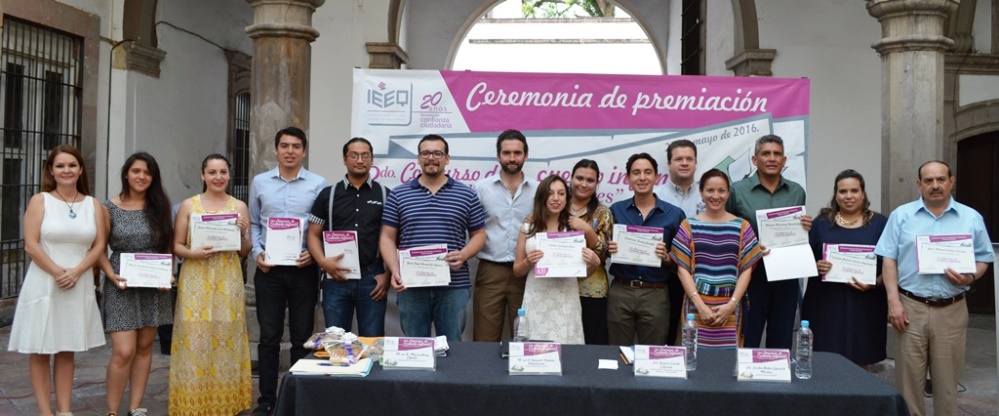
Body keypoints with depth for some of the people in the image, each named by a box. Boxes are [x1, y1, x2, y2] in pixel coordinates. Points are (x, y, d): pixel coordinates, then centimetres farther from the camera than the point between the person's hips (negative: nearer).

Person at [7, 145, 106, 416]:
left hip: (79, 285, 2)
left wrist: (75, 271, -12)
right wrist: (57, 272, -15)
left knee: (67, 350, 9)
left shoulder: (93, 205, 7)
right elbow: (31, 246, -7)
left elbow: (99, 246, 2)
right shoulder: (40, 201, 0)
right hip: (44, 284, -2)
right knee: (40, 351, 1)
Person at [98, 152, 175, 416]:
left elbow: (169, 246, 10)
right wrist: (111, 275, -14)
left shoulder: (159, 207, 5)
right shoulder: (110, 208, -2)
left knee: (144, 348, 8)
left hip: (154, 286, 3)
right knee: (123, 352, -10)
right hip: (122, 286, -3)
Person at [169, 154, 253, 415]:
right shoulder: (189, 205, 4)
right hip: (196, 281, -1)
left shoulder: (239, 206, 7)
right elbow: (176, 246, 6)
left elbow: (245, 252, 10)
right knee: (195, 339, -3)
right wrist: (192, 253, -14)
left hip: (228, 281, 1)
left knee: (227, 338, 2)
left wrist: (243, 233, -9)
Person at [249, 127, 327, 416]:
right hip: (268, 269, 1)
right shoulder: (260, 183, 7)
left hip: (304, 270, -1)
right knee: (269, 337, 6)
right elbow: (253, 224, 12)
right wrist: (257, 253, -3)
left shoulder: (318, 184, 1)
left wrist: (314, 254, -12)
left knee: (302, 337, 6)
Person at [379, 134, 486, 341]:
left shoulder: (466, 195, 7)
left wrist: (463, 255, -10)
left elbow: (479, 234, 9)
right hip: (410, 286, 0)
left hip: (454, 286, 0)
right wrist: (394, 270, -9)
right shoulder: (398, 195, 7)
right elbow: (387, 238, 6)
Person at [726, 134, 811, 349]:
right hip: (752, 274, -3)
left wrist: (806, 228, -3)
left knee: (782, 342, 12)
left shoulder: (797, 192, 10)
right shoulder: (737, 190, -1)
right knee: (747, 341, 2)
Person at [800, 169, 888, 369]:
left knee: (861, 365, 4)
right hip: (826, 304, 1)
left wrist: (874, 283, -12)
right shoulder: (821, 222, 9)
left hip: (864, 306, 0)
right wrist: (816, 266, -12)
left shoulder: (879, 223, 6)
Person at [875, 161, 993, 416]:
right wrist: (893, 301, -7)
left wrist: (971, 277, -12)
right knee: (909, 377, 4)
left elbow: (984, 259, 11)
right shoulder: (901, 215, 4)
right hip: (911, 307, -1)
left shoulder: (972, 218, 7)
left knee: (947, 379, 8)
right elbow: (889, 260, 2)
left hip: (952, 311, 1)